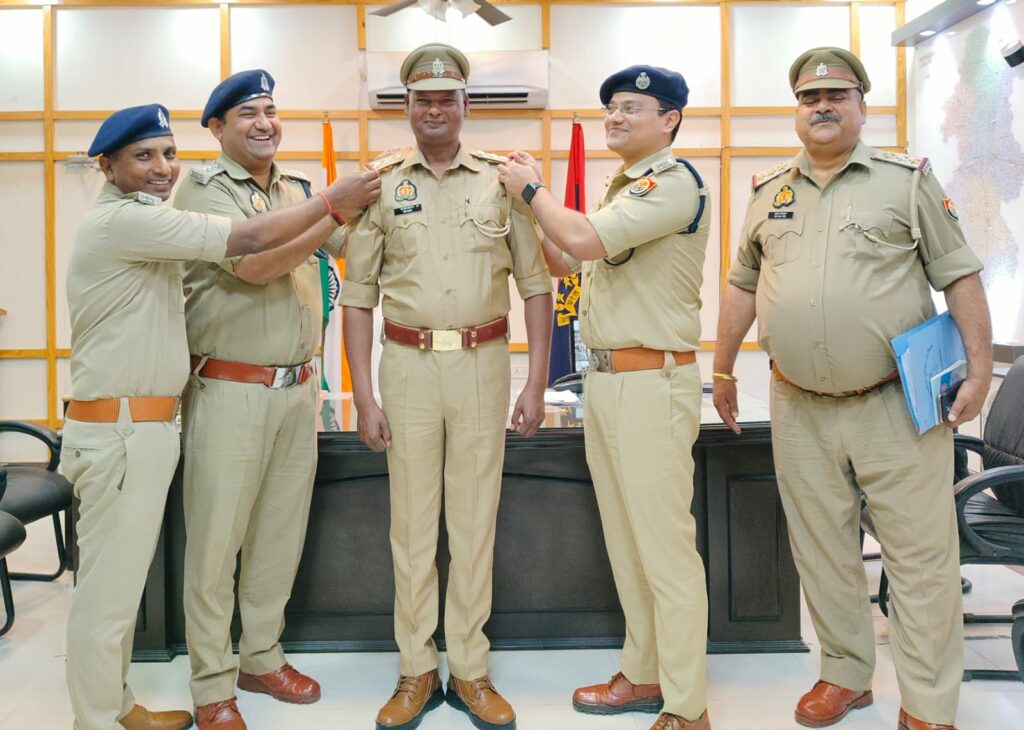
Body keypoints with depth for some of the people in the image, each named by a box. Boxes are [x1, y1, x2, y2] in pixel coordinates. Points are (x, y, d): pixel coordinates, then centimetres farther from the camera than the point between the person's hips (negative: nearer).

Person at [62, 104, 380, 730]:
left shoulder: (143, 222, 19)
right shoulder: (123, 219, -15)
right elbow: (249, 240, -20)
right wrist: (334, 198, -9)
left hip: (146, 425, 10)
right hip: (119, 428, -10)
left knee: (124, 580, 17)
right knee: (108, 585, 0)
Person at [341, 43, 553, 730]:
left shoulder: (501, 180, 6)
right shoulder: (381, 185, 6)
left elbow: (536, 282, 6)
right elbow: (359, 295, 6)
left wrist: (537, 383, 0)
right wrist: (364, 396, 0)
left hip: (484, 364, 0)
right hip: (408, 365, 0)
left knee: (475, 521, 6)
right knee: (412, 522, 6)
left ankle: (470, 671, 20)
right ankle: (416, 671, 20)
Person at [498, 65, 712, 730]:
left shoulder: (676, 182, -10)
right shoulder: (624, 187, 19)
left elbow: (584, 239, -22)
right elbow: (568, 262, 20)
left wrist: (533, 189, -6)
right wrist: (530, 199, 11)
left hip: (653, 383, -9)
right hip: (605, 379, 10)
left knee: (666, 549, -4)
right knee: (626, 543, 16)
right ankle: (645, 677, 29)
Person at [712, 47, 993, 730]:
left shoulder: (908, 179, 2)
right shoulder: (768, 191, 11)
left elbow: (959, 276, 0)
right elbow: (743, 285, 18)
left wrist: (980, 368, -6)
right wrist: (723, 369, 18)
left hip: (897, 405, -3)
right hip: (800, 412, 4)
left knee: (921, 556, 1)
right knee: (822, 550, 12)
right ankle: (846, 675, 30)